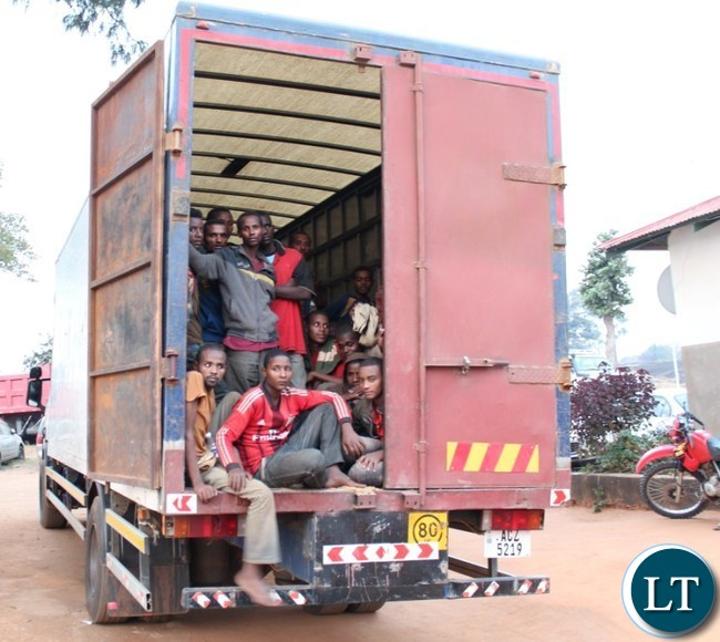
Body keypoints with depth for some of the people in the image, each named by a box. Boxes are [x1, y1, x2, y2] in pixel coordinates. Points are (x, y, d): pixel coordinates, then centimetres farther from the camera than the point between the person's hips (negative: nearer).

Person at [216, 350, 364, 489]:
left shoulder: (291, 396, 1)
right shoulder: (254, 399, -16)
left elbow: (334, 398, 6)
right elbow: (223, 435, -23)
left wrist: (347, 429, -10)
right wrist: (234, 468, -39)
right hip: (264, 468, -7)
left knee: (326, 408, 0)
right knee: (314, 458, -36)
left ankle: (333, 472, -11)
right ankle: (324, 479, 1)